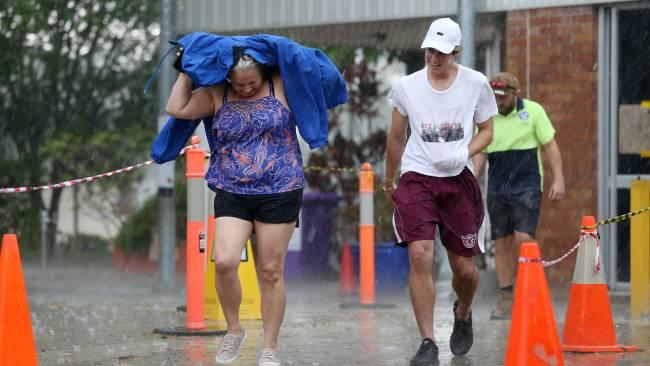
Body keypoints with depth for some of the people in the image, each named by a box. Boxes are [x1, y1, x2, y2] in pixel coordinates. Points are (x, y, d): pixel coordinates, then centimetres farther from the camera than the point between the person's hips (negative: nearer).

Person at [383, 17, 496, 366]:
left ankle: (463, 313, 40)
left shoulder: (476, 84, -1)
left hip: (458, 179, 1)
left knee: (464, 268, 4)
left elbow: (486, 131, 9)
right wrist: (389, 181, 22)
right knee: (420, 255, -18)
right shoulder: (406, 86, 1)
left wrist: (465, 152, -12)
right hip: (416, 178, -1)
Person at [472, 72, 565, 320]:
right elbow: (480, 153, 12)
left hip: (527, 186, -3)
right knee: (502, 243, 2)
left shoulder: (533, 111, -2)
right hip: (497, 188, 3)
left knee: (523, 238, -17)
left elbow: (550, 145, 1)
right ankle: (505, 300, 6)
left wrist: (558, 179, -6)